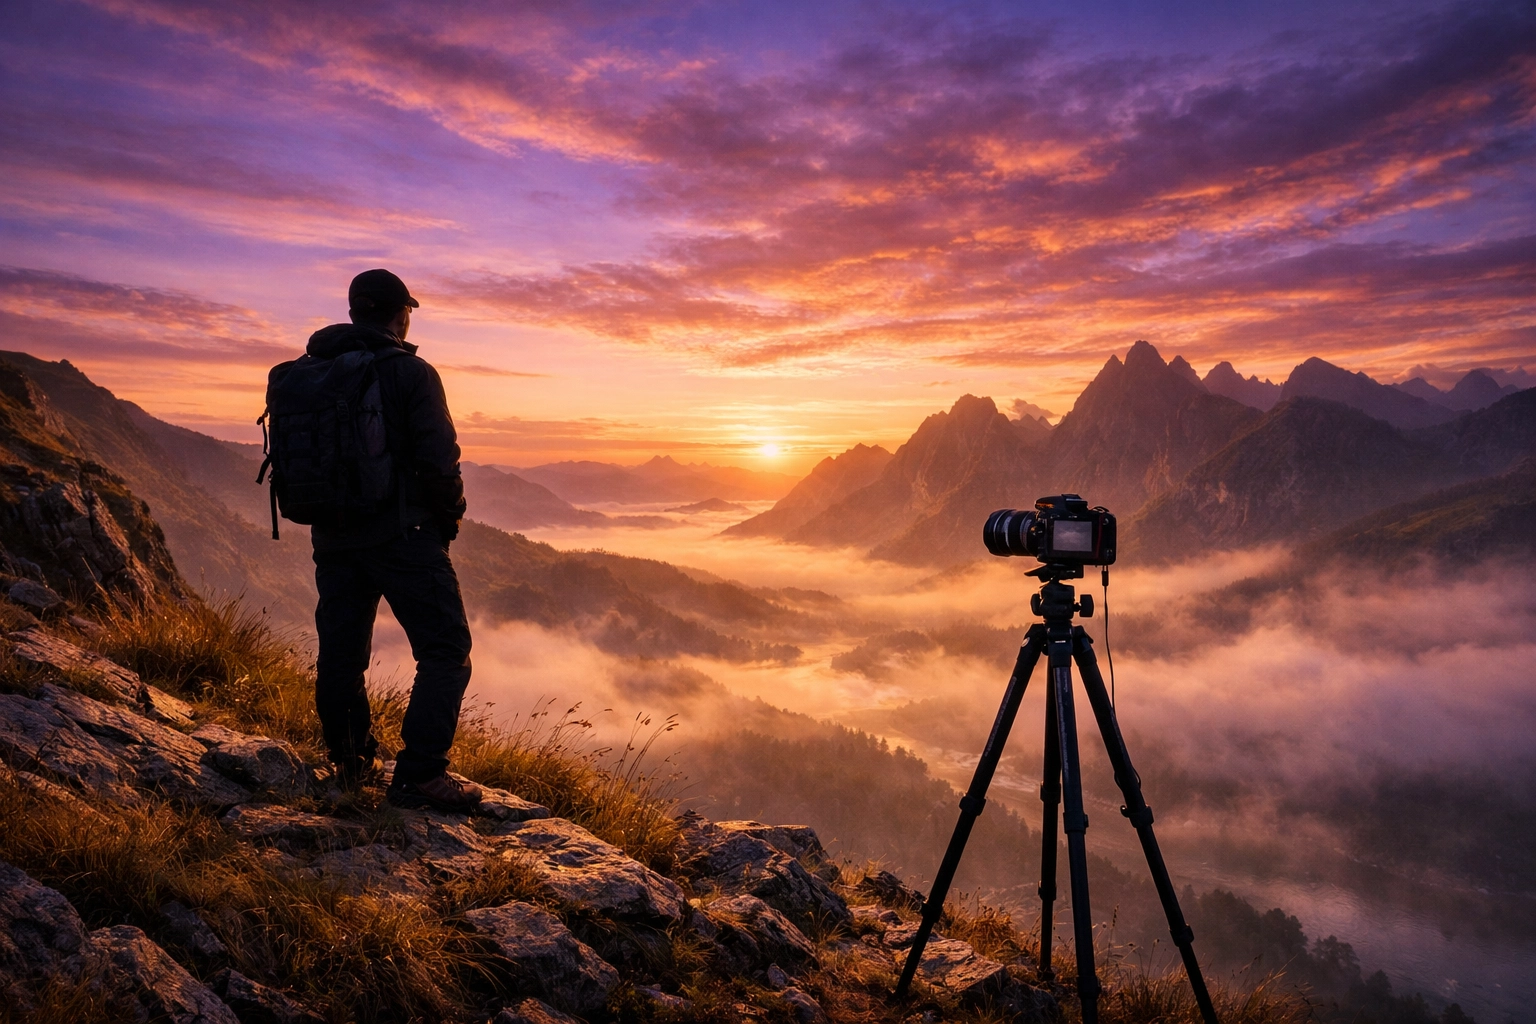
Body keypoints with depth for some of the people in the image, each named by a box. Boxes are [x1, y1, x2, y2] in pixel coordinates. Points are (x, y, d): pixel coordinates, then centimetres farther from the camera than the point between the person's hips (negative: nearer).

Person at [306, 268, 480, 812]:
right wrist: (449, 520, -1)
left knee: (340, 652, 17)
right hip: (402, 537, -7)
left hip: (333, 540, 7)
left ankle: (350, 762, 32)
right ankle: (418, 775, -8)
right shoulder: (410, 372, -10)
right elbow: (439, 461, -16)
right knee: (445, 653, -2)